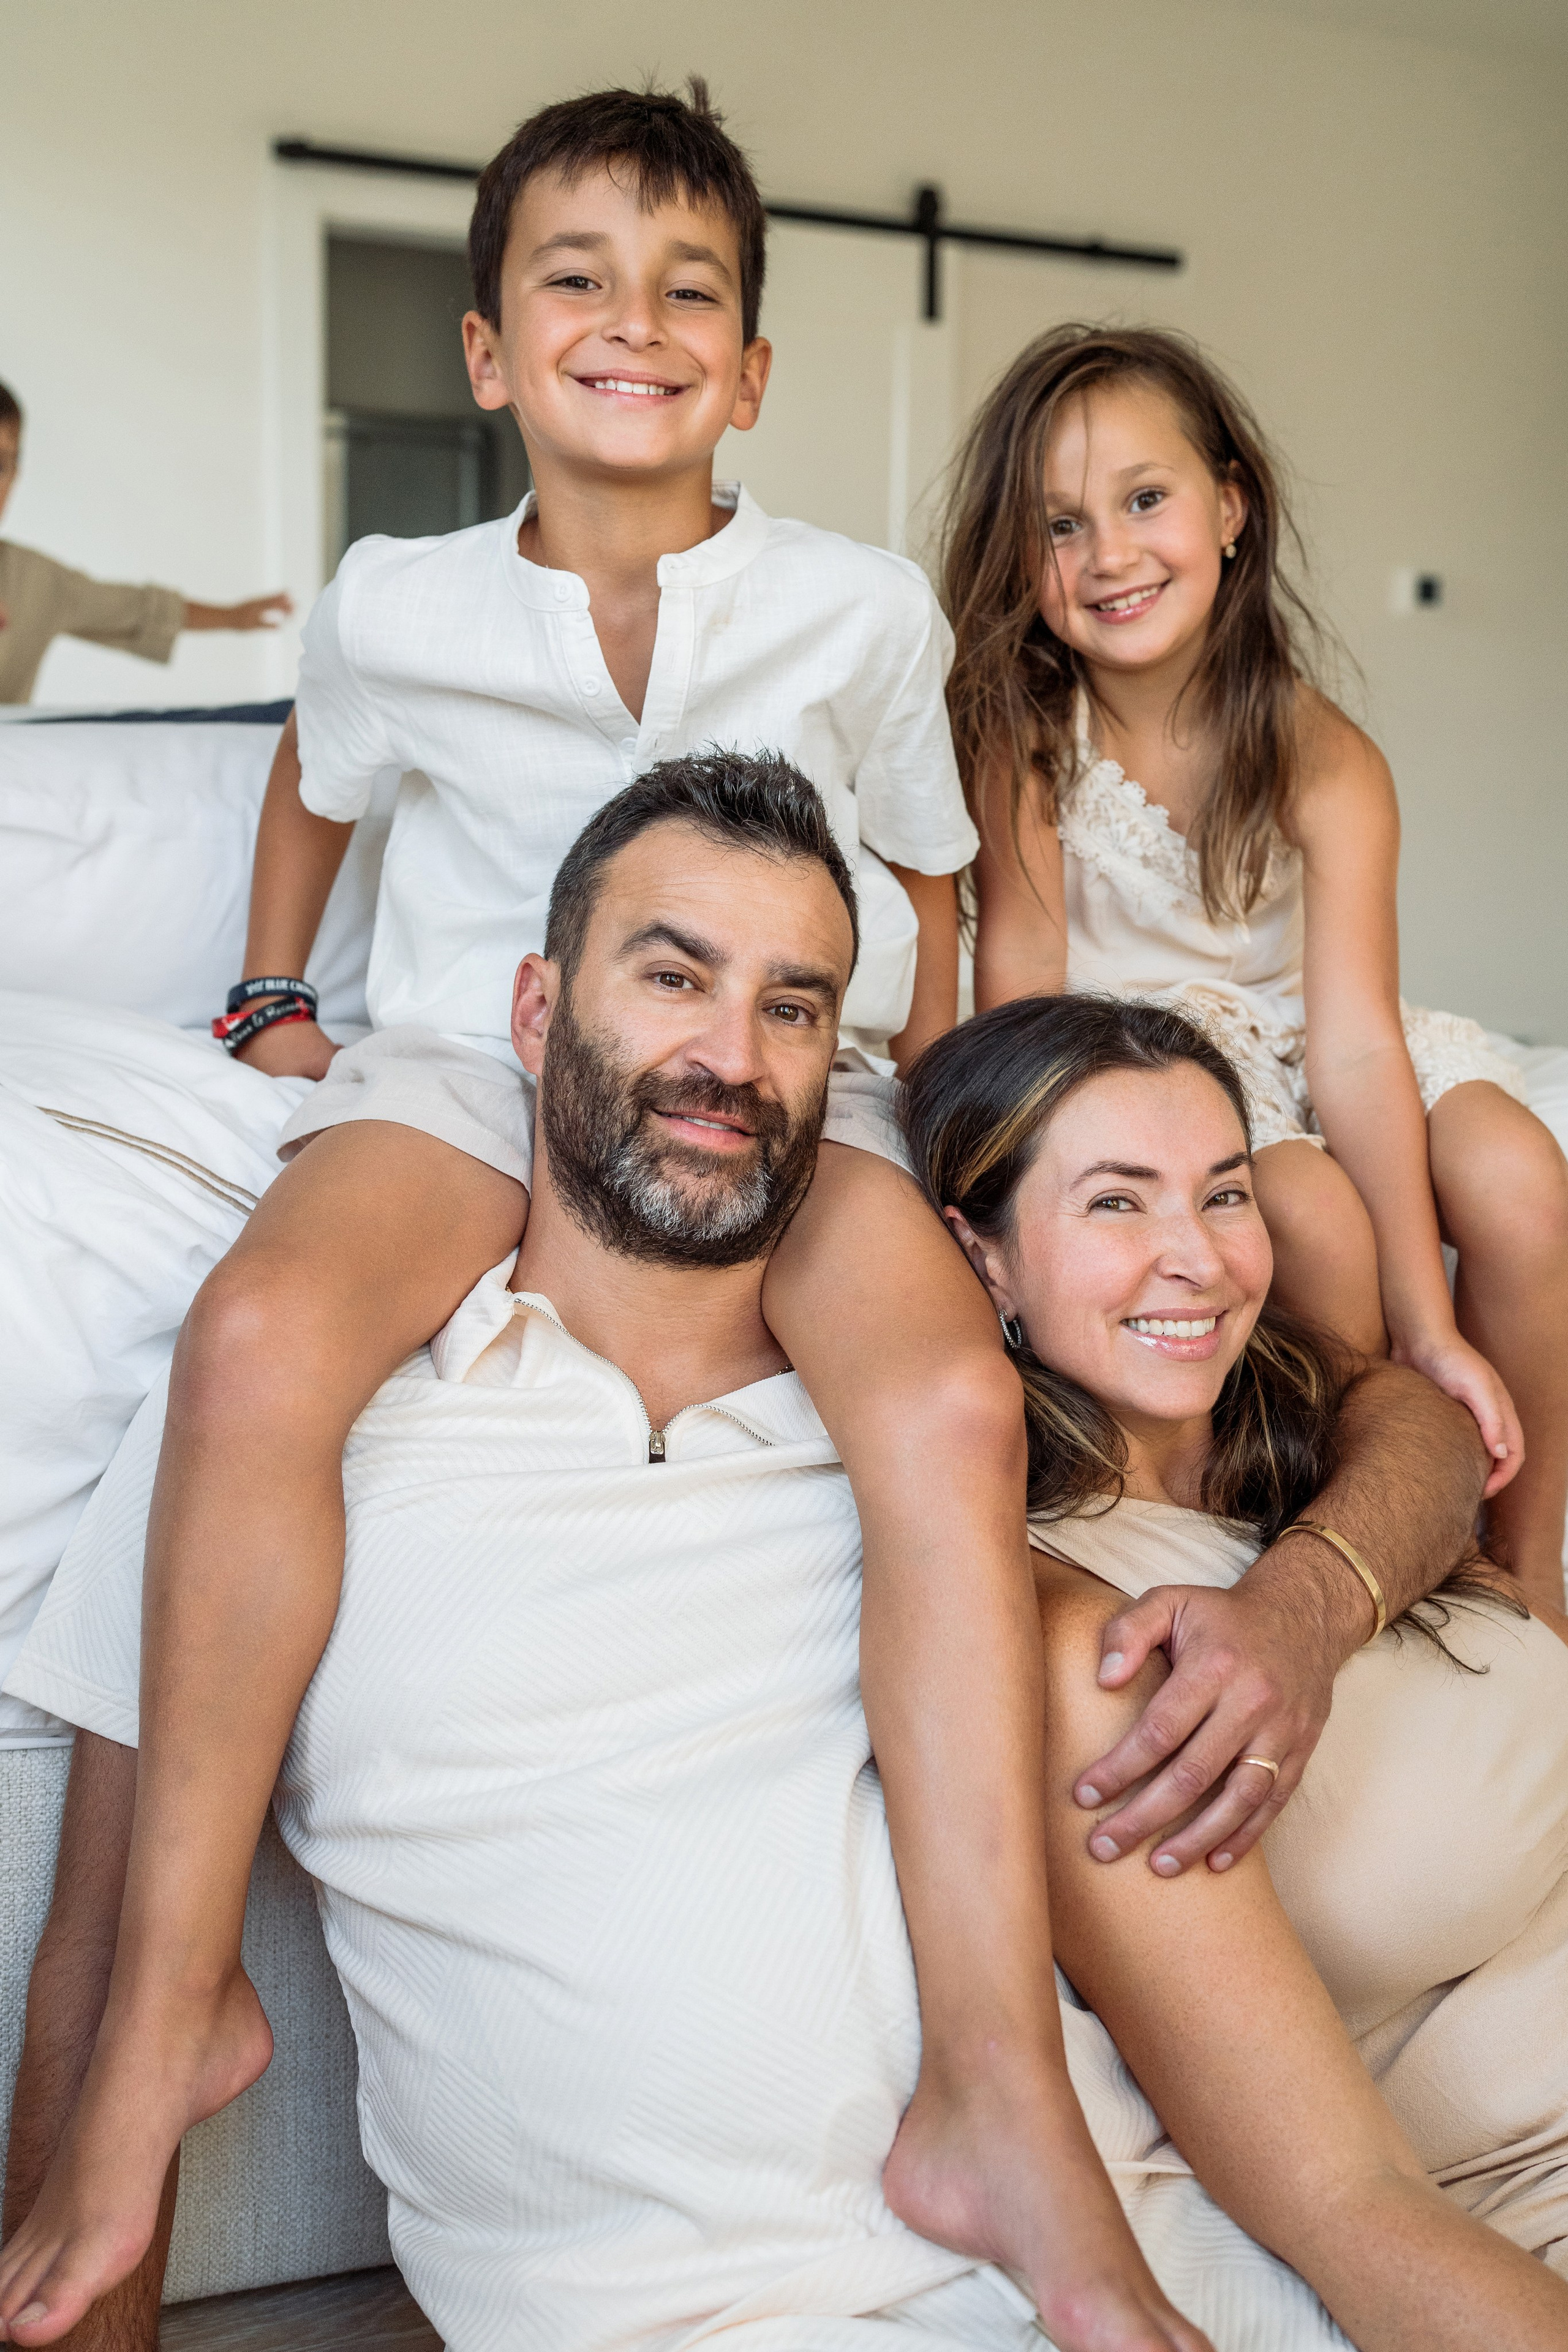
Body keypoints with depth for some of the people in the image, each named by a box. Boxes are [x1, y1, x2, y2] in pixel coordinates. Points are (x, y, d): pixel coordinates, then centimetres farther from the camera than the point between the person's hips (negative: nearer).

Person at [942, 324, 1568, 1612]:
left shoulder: (1329, 765, -17)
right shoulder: (1017, 726, -16)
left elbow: (1353, 1045, -24)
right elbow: (1022, 974, -17)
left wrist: (1433, 1330, -30)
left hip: (1291, 1020, 2)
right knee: (1317, 1220, -30)